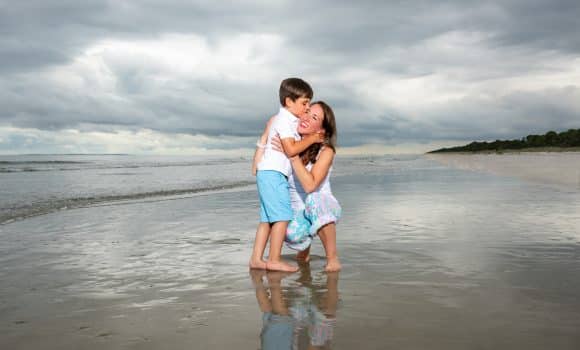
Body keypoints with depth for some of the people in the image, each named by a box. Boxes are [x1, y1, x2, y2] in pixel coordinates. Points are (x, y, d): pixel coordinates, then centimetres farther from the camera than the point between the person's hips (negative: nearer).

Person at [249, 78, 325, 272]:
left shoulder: (289, 120, 21)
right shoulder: (284, 120, -11)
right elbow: (291, 149, -20)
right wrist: (311, 139, -11)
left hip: (269, 174, 10)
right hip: (273, 173, -10)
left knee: (267, 218, 10)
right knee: (282, 216, -9)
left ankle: (256, 258, 12)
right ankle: (274, 260, -5)